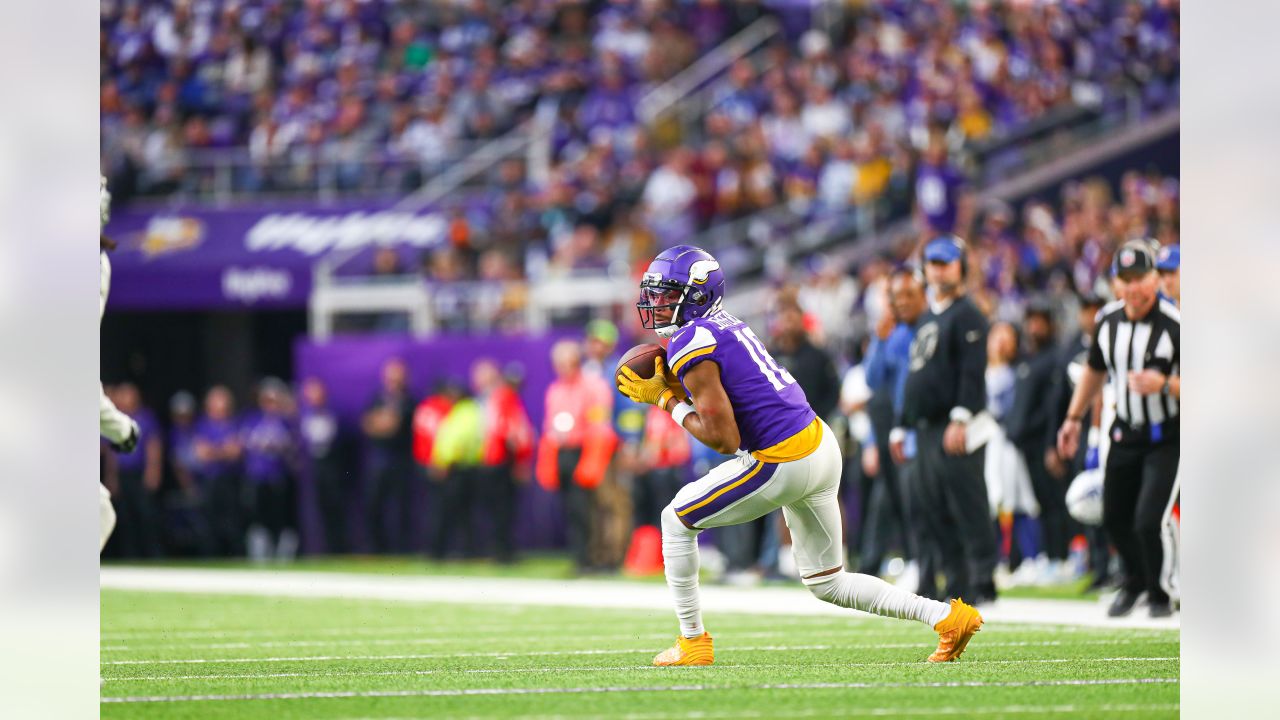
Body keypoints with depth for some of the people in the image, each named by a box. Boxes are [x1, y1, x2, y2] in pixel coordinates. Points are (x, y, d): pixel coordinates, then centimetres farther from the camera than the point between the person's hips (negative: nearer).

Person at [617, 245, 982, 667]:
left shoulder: (692, 347, -15)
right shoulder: (725, 326, 13)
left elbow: (723, 439, -19)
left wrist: (673, 406, -6)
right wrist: (662, 393, 15)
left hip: (783, 465, -9)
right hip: (820, 445, 9)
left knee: (677, 520, 8)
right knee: (828, 584, 18)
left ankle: (692, 641, 14)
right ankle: (947, 616, 12)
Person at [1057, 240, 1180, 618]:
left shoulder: (1174, 324, -21)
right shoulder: (1107, 320, 0)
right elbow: (1095, 371, 18)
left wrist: (1164, 384, -36)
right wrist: (1073, 418, 19)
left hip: (1167, 437, -6)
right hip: (1125, 434, 6)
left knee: (1148, 522, -15)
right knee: (1115, 518, 15)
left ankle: (1160, 595, 9)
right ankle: (1136, 581, 42)